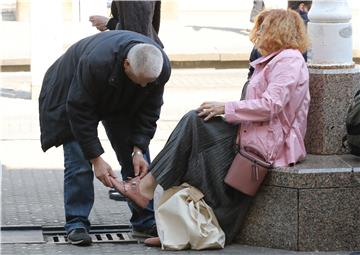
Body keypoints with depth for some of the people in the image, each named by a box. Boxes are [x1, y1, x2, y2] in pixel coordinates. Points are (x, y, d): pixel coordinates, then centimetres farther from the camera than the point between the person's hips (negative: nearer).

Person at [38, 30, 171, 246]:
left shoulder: (161, 68, -29)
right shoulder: (96, 62, -44)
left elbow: (148, 112, -14)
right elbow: (80, 112, -33)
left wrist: (138, 149, -22)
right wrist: (96, 158, -32)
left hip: (124, 103, 4)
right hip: (72, 93, -4)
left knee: (135, 159, -1)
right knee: (78, 161, -14)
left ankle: (146, 220, 7)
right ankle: (76, 224, -8)